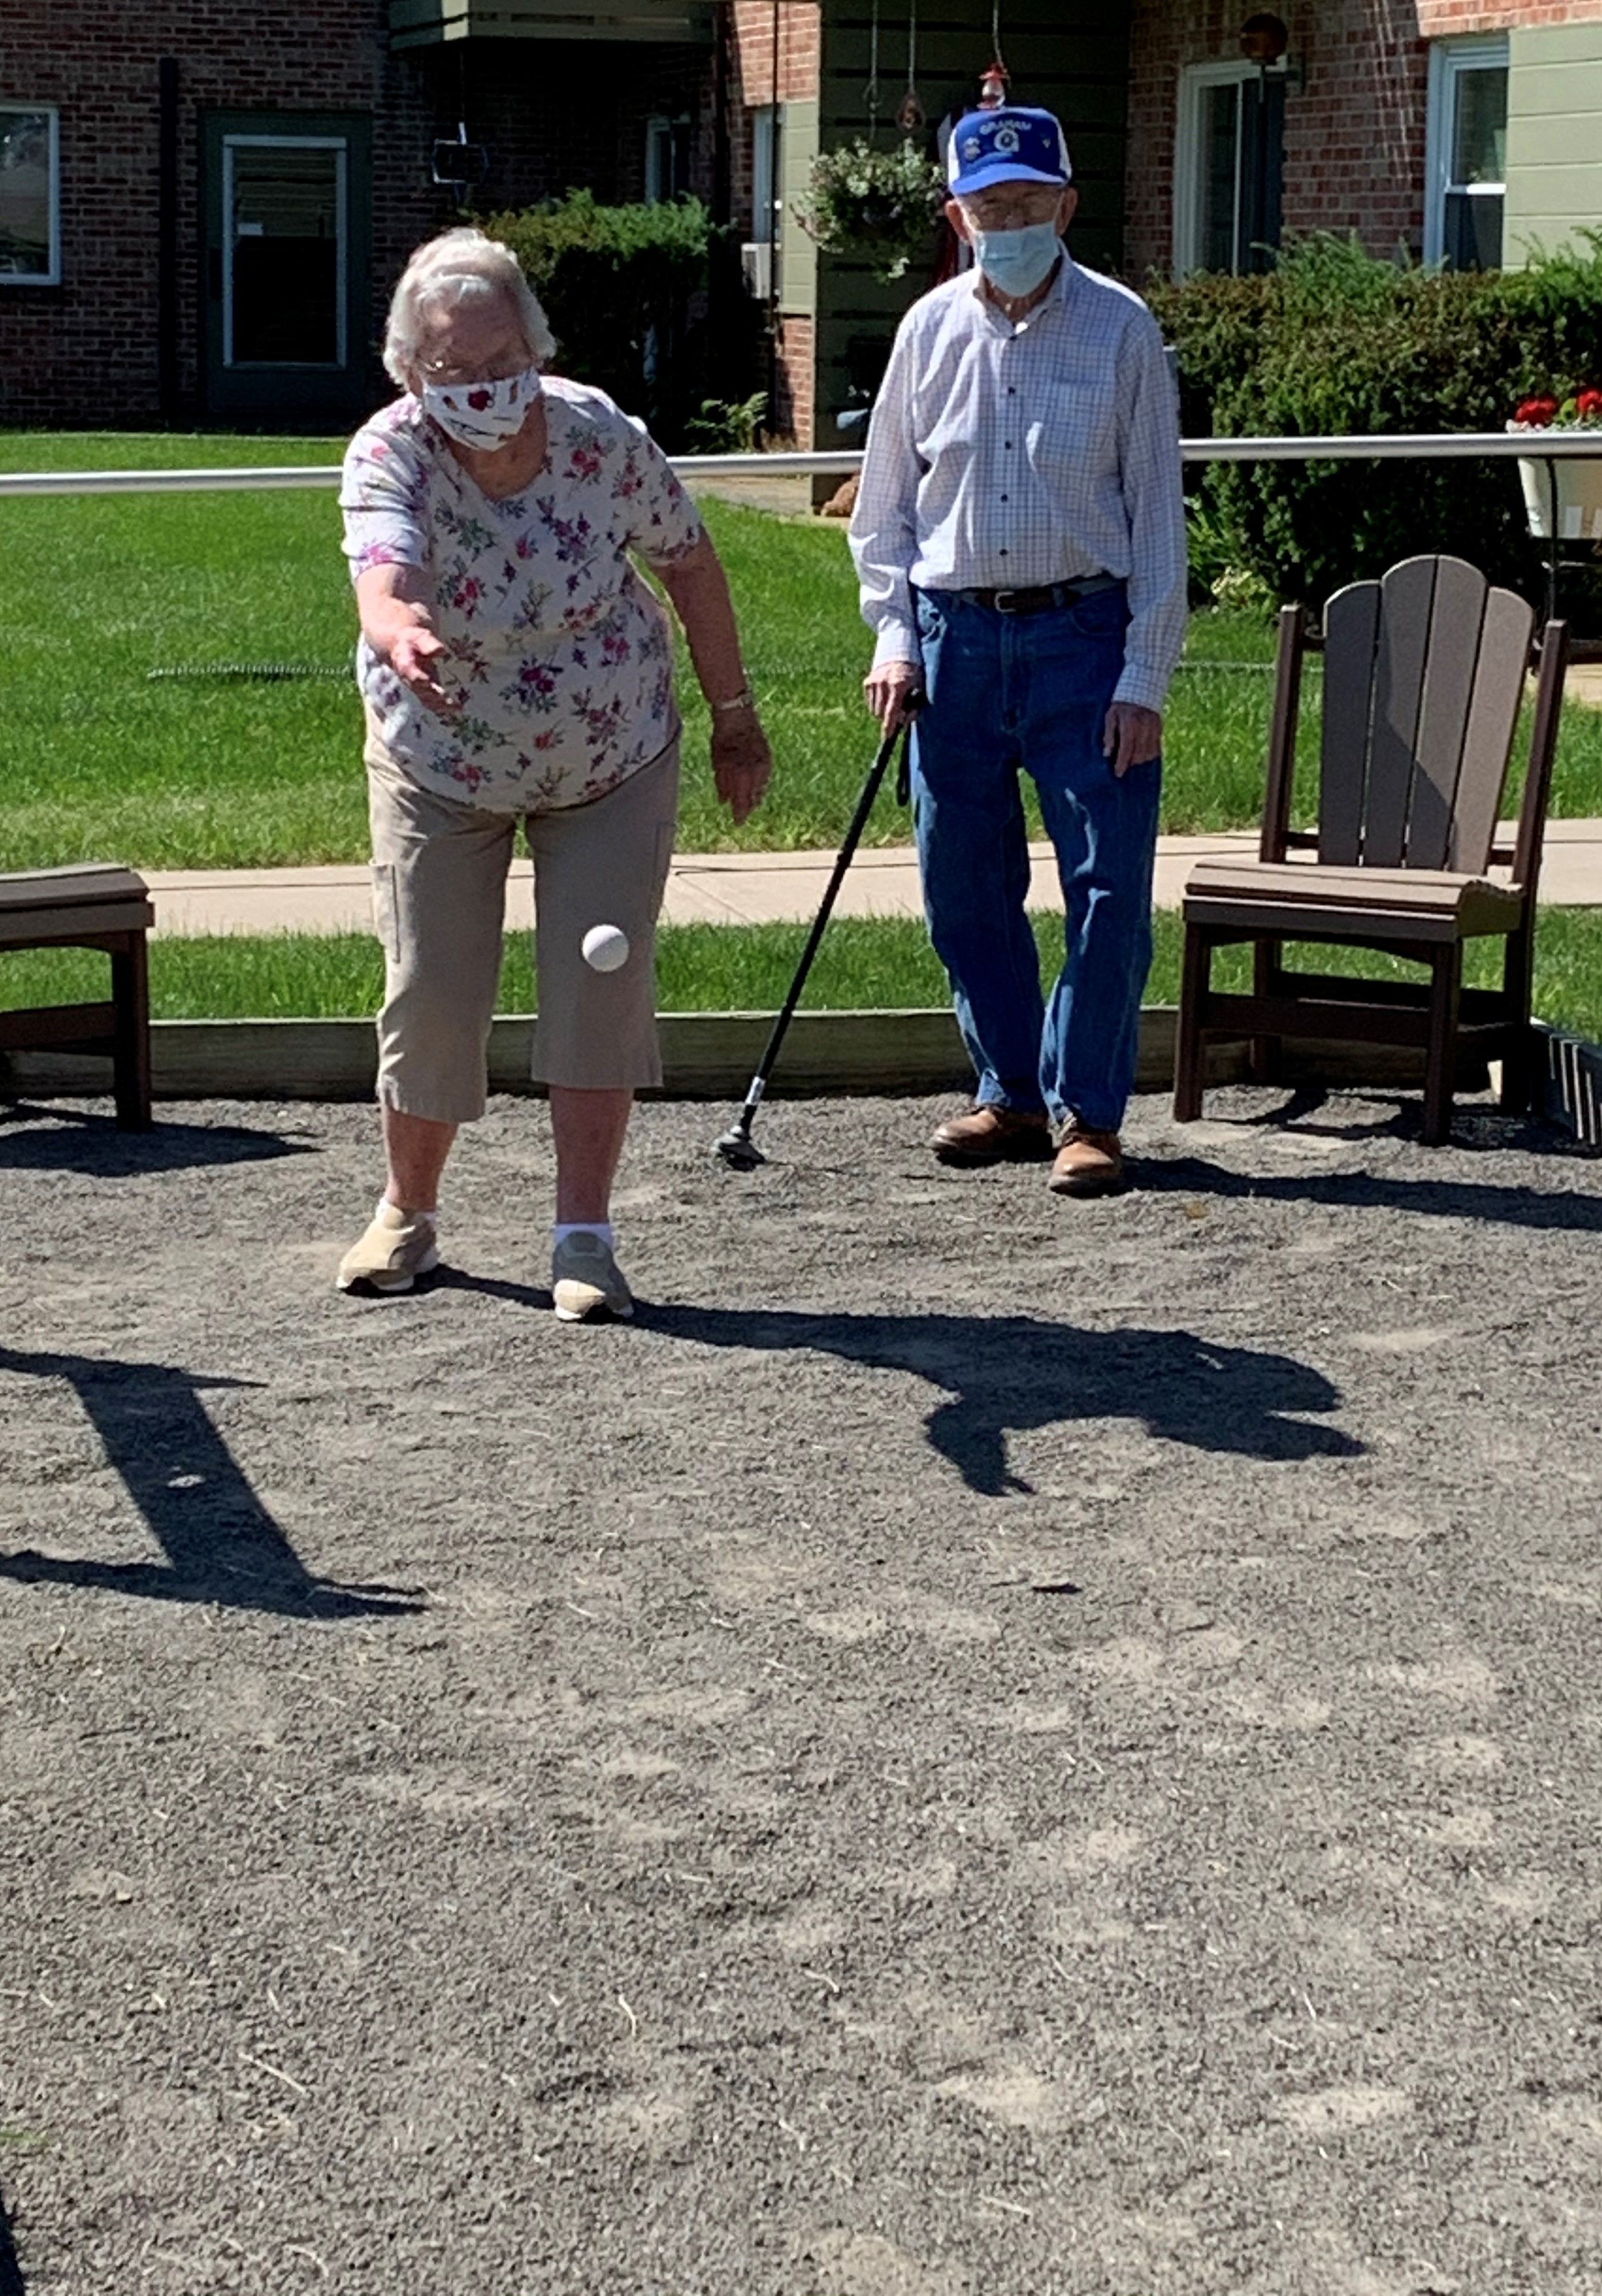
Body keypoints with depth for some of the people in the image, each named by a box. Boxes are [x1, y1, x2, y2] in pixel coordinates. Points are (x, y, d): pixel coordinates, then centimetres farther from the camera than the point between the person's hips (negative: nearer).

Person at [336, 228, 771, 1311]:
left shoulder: (601, 437, -19)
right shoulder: (389, 456, -23)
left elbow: (689, 565, -5)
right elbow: (382, 569, -44)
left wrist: (735, 719, 0)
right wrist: (398, 630, -68)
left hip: (615, 763, 1)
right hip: (445, 769, 0)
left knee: (601, 986, -6)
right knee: (432, 992, 1)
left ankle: (585, 1236, 3)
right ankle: (408, 1213, 23)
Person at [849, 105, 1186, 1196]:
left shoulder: (1120, 329, -2)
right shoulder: (931, 328, 6)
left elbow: (1157, 512, -2)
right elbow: (884, 499, 13)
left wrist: (1145, 677, -8)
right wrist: (894, 635, 2)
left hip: (1083, 633, -3)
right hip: (955, 635, 3)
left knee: (1109, 883, -5)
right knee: (964, 887, 8)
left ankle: (1088, 1113, 7)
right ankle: (1011, 1094, 23)